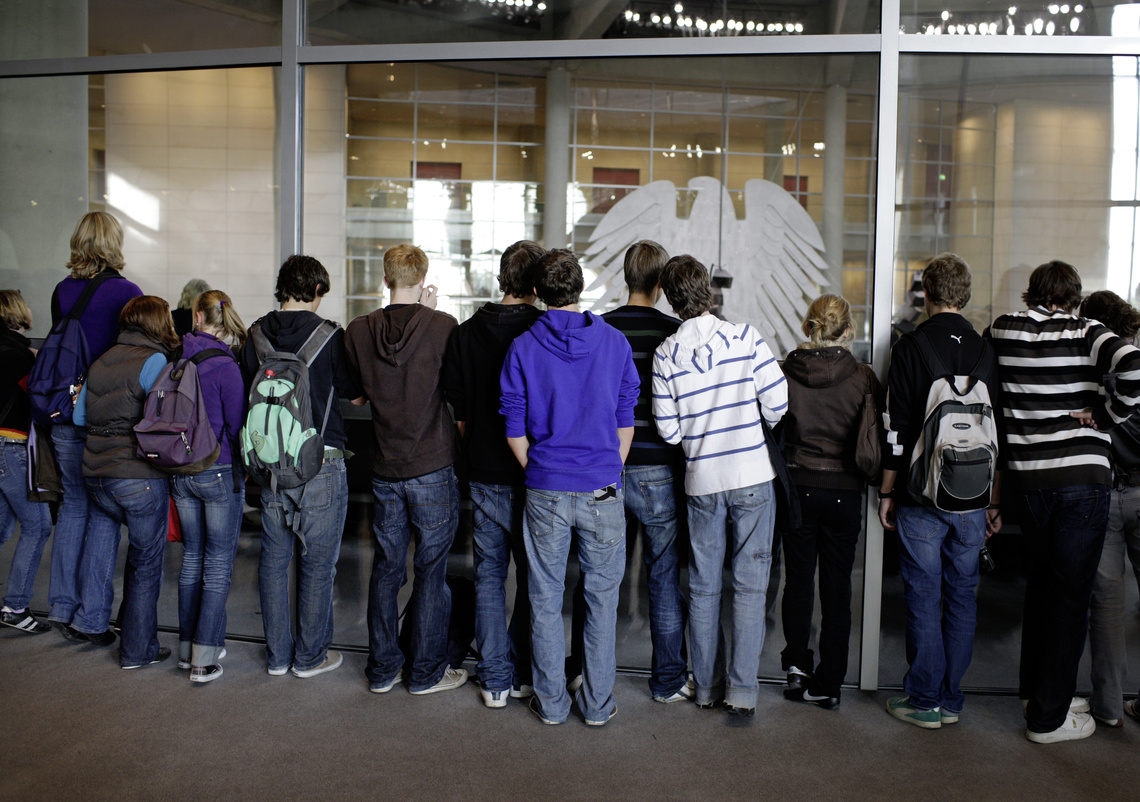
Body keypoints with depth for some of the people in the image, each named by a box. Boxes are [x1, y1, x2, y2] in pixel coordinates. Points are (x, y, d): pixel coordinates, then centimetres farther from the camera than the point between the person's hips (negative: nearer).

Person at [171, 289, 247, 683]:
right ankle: (204, 660, 4)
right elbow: (237, 425, -12)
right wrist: (245, 466, 5)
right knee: (219, 564, 3)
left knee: (192, 558, 17)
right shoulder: (225, 366, -15)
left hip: (180, 472, 5)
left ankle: (187, 648, 26)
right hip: (220, 473, -5)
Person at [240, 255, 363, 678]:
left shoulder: (256, 335, 1)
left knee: (274, 559, 14)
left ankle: (277, 655, 24)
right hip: (321, 463, -4)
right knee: (318, 563, 8)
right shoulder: (328, 336, -11)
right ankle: (310, 656, 18)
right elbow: (357, 396, -2)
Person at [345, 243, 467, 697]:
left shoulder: (359, 332, -2)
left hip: (384, 470, 4)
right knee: (430, 570, 7)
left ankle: (382, 670, 24)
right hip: (433, 468, -3)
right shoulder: (442, 326, -12)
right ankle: (426, 672, 16)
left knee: (386, 569, 14)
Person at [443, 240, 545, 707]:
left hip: (483, 475, 3)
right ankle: (523, 676, 21)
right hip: (532, 476, -3)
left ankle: (495, 680, 17)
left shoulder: (465, 333, 0)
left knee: (489, 573, 12)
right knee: (533, 578, 11)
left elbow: (457, 412, 6)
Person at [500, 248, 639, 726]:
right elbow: (625, 421, 3)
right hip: (603, 490, 1)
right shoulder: (615, 342, -1)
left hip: (545, 490, 0)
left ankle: (551, 703, 22)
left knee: (545, 600, 11)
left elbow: (515, 430, -1)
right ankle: (598, 704, 20)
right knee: (602, 598, 11)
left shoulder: (523, 348, -4)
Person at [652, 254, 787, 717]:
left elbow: (668, 429, -4)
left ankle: (706, 686, 23)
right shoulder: (745, 337, -8)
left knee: (703, 585, 13)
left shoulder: (666, 354, -5)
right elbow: (777, 402, -8)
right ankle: (742, 690, 9)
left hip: (701, 480, 1)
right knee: (749, 584, 6)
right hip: (752, 475, -1)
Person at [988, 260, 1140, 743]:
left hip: (1029, 479, 4)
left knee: (1040, 584, 21)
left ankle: (1035, 689, 33)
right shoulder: (1087, 334, -8)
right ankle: (1049, 717, 11)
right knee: (1071, 596, 4)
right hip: (1083, 477, -4)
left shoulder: (1001, 332, 1)